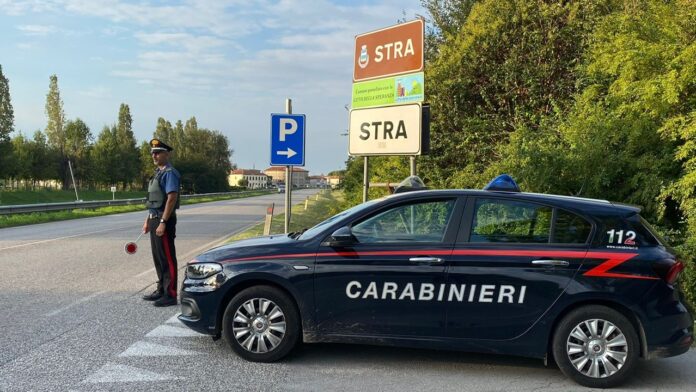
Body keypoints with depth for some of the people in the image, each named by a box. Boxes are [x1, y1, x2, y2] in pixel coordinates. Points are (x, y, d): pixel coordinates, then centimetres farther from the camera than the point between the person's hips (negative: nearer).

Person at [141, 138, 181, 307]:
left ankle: (170, 294, 0)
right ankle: (161, 290, 26)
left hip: (164, 220, -10)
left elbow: (171, 199, -21)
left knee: (167, 258, -5)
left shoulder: (169, 173, -13)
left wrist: (163, 223, -24)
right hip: (155, 218, 10)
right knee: (158, 257, 16)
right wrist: (148, 220, 20)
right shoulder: (158, 172, 16)